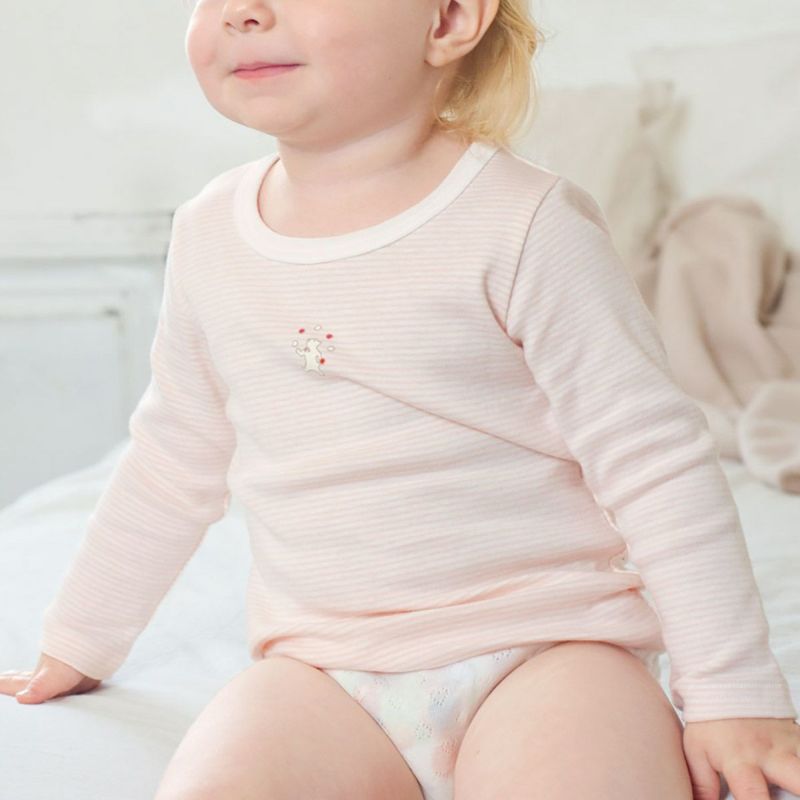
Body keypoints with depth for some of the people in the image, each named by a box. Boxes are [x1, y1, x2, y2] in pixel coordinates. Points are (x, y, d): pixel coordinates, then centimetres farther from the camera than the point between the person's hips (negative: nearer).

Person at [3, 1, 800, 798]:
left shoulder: (525, 225, -8)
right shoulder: (209, 235, 8)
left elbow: (655, 463, -6)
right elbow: (169, 467, 21)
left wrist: (733, 692, -7)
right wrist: (77, 641, 27)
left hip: (540, 649, -4)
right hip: (321, 676, 4)